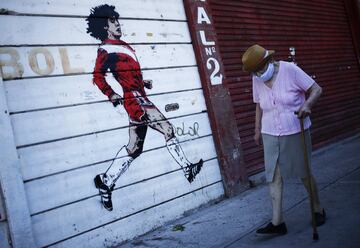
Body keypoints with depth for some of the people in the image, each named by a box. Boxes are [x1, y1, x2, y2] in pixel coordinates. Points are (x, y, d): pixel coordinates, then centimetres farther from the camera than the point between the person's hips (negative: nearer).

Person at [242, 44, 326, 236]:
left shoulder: (290, 70, -12)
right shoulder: (256, 80, 1)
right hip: (270, 135, 4)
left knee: (304, 174, 8)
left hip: (295, 133, -3)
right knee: (274, 177, -3)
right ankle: (277, 222, 1)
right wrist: (258, 130, 14)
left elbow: (316, 89, -9)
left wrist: (307, 104, -28)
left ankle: (318, 209, 31)